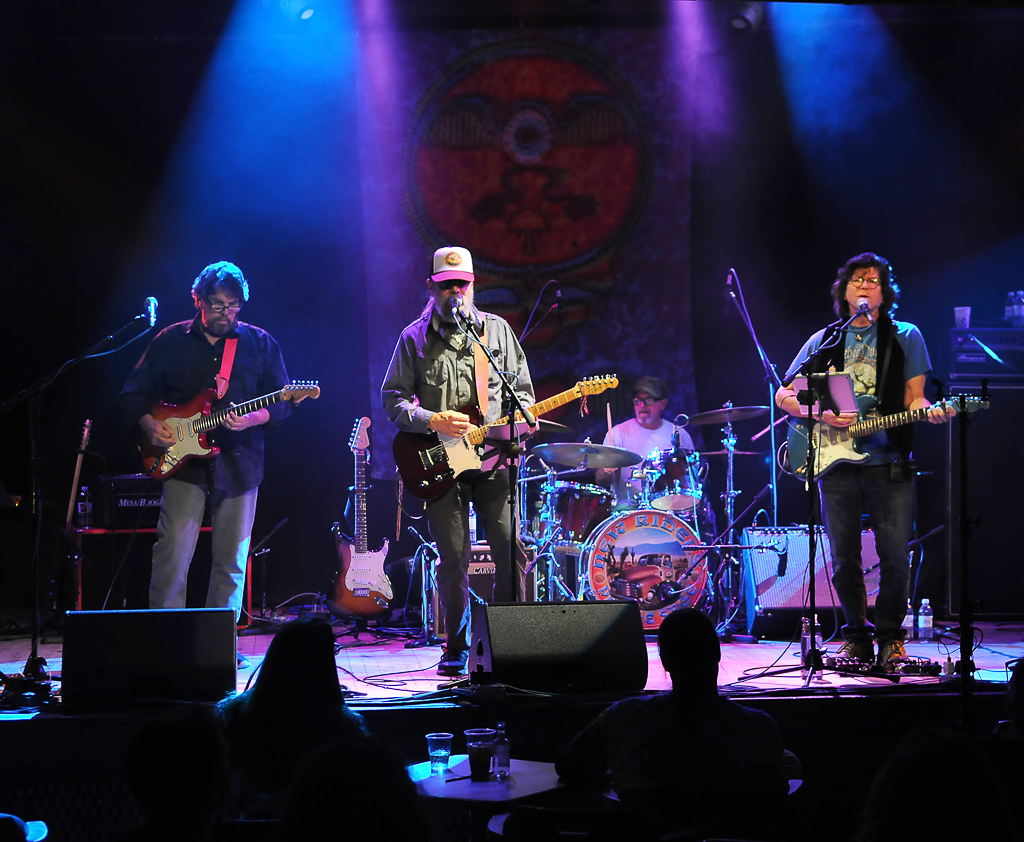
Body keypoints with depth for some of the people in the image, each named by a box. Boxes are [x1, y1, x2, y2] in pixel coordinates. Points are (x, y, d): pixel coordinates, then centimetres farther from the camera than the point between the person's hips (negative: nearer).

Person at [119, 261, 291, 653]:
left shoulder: (260, 344, 8)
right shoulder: (171, 341, 7)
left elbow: (282, 402, 4)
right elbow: (133, 394, 11)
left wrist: (252, 418, -15)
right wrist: (151, 426, -7)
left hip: (240, 463, 1)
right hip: (184, 462, -1)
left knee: (232, 562, 4)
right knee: (173, 552, -12)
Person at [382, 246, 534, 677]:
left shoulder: (497, 329, 12)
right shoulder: (415, 337, 7)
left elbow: (523, 387, 14)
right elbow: (392, 399, 5)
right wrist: (432, 421, -11)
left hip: (493, 458, 1)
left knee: (509, 551, -6)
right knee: (454, 557, -3)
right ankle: (456, 649, 9)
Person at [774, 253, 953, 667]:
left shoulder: (905, 337, 10)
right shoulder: (824, 341, 14)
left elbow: (913, 399, 6)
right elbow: (783, 395, 13)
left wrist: (928, 411, -17)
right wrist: (820, 413, -5)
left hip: (888, 462, -2)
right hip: (837, 462, 2)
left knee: (895, 557, -7)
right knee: (844, 559, 2)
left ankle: (890, 637, 9)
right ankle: (857, 636, 17)